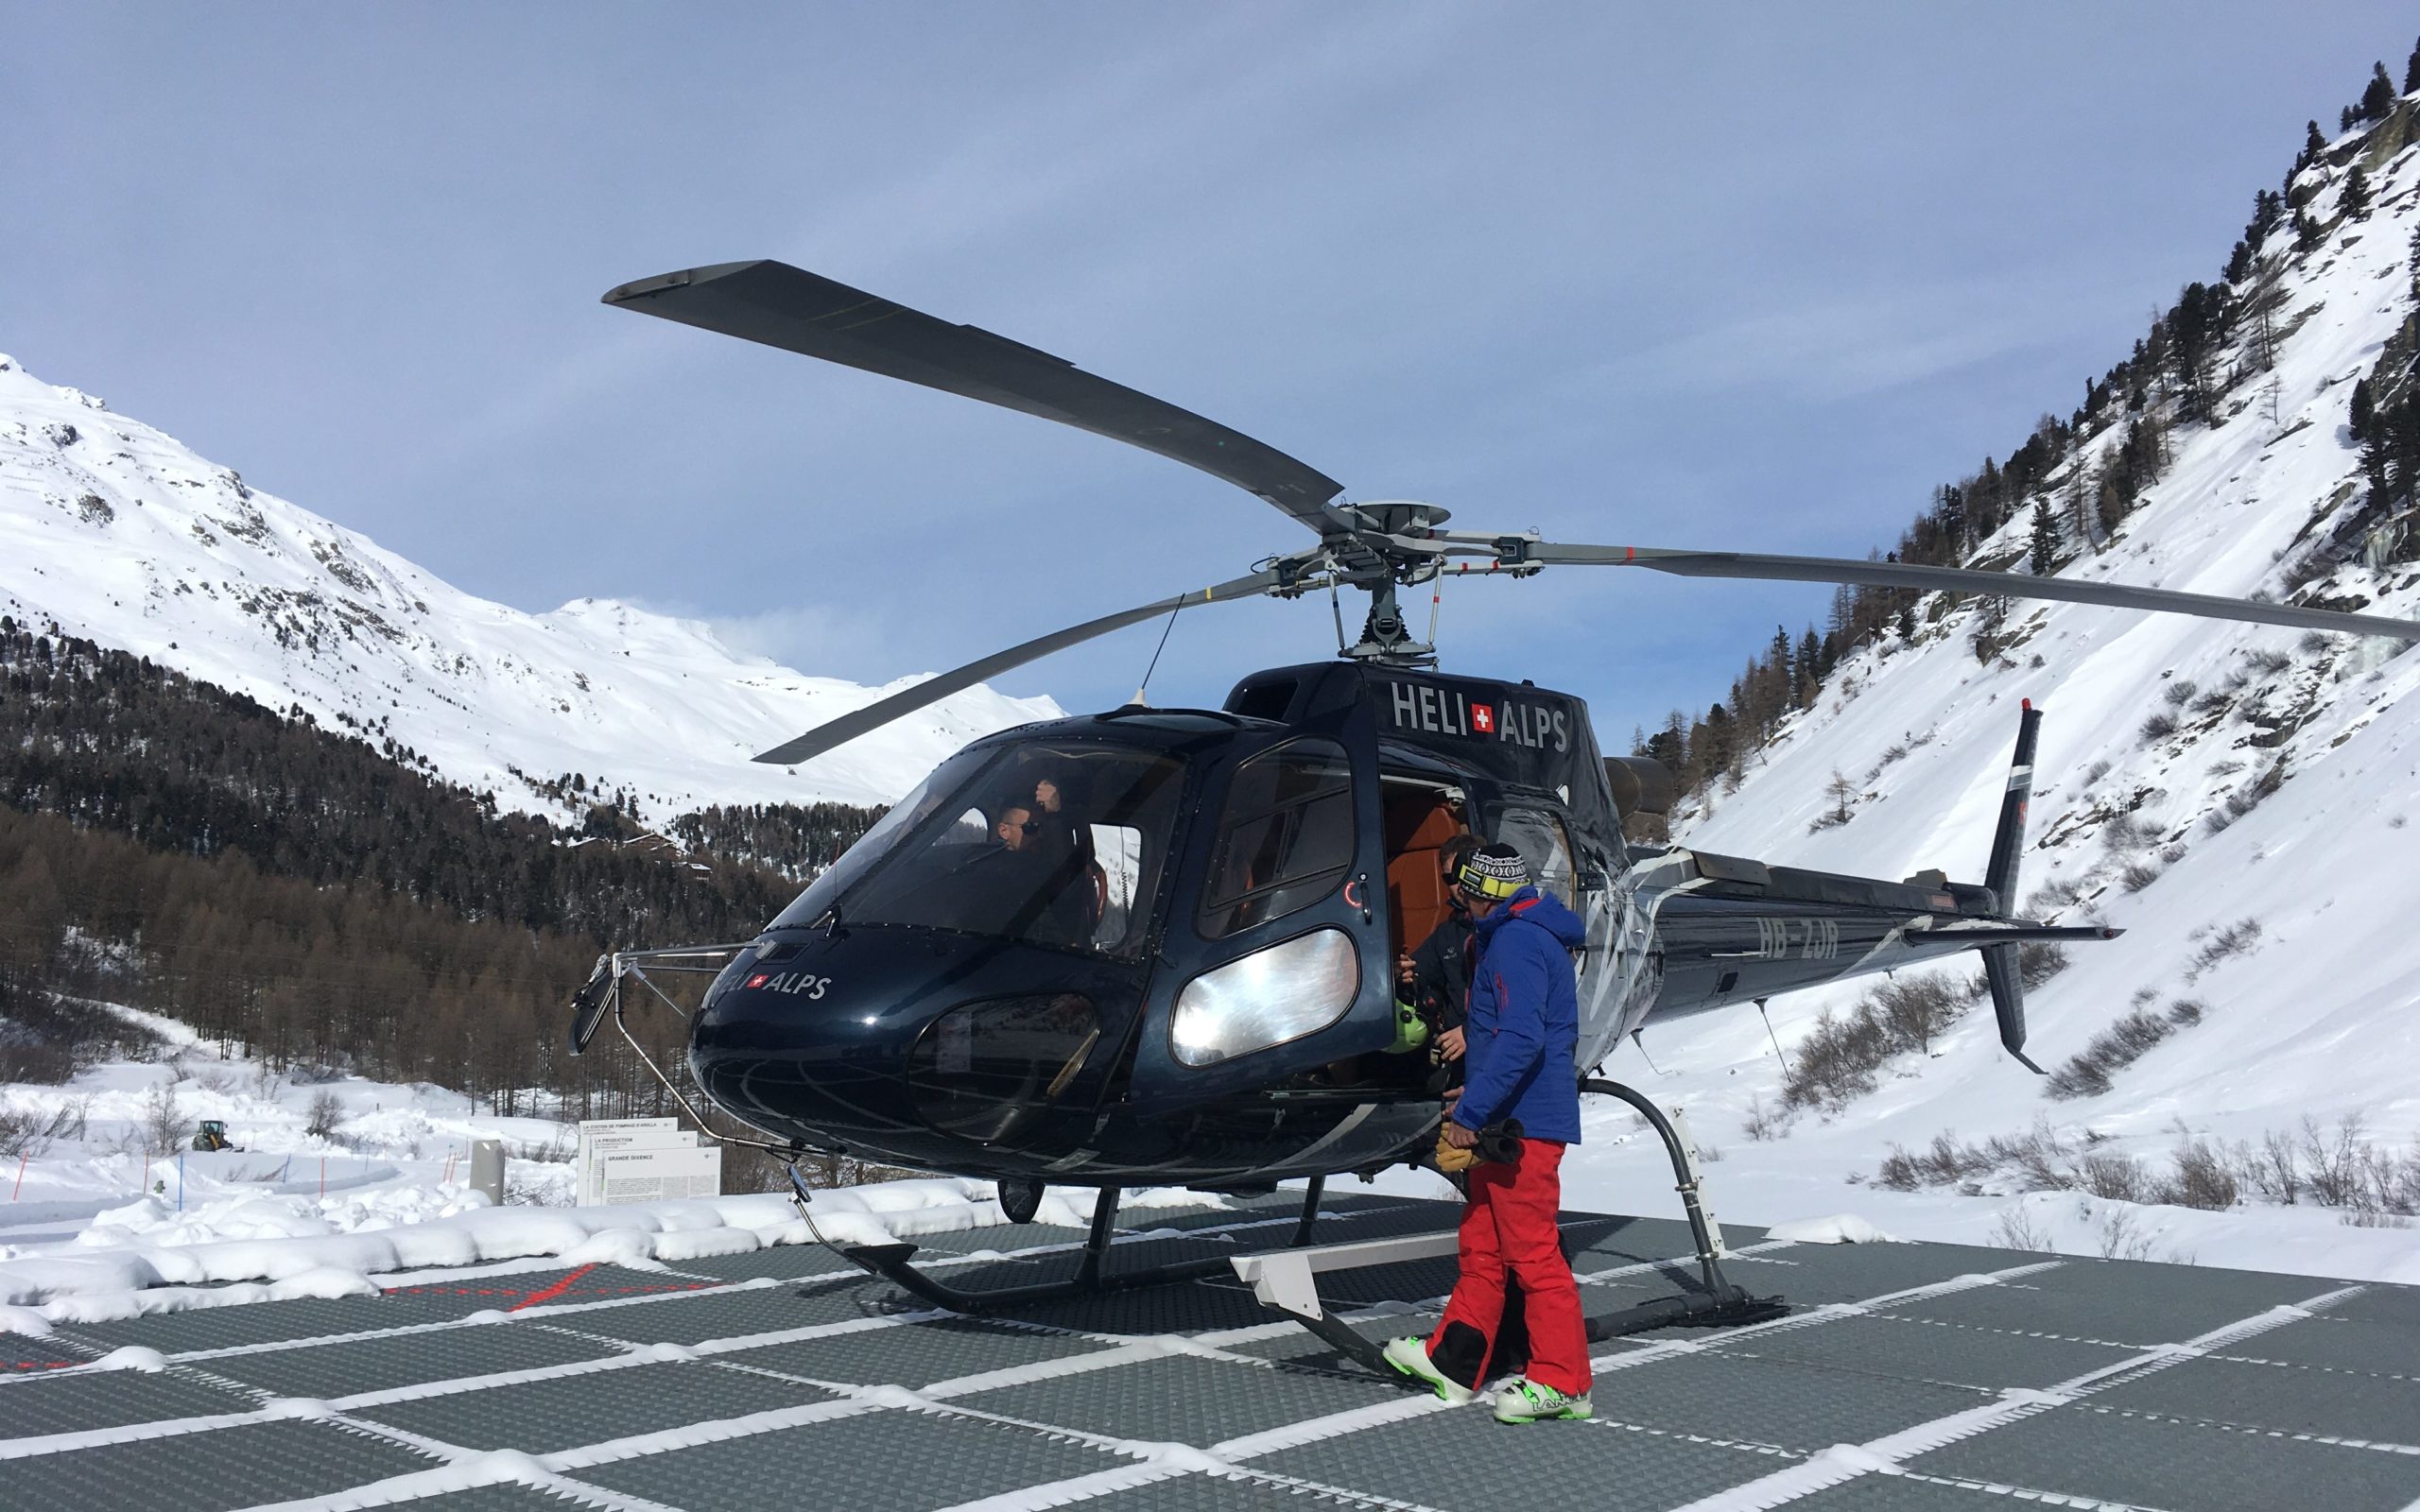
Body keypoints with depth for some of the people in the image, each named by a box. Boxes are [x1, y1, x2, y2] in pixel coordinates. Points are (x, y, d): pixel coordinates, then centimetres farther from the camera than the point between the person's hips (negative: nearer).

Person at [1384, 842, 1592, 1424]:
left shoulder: (1514, 941, -15)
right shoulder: (1530, 934, 18)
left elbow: (1522, 1038, -26)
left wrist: (1469, 1113, -25)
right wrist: (1476, 1098, 26)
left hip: (1523, 1121, -11)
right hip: (1509, 1119, 11)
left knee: (1531, 1248, -5)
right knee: (1482, 1244, 15)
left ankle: (1562, 1381, 2)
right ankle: (1453, 1361, 23)